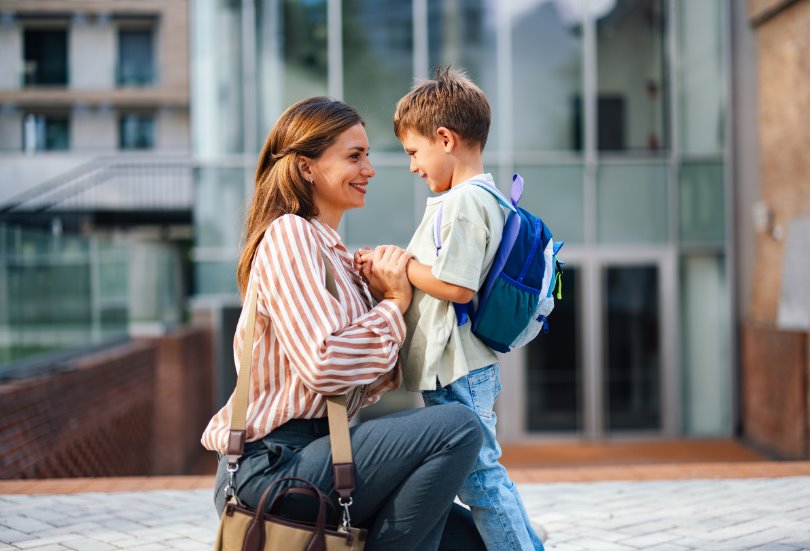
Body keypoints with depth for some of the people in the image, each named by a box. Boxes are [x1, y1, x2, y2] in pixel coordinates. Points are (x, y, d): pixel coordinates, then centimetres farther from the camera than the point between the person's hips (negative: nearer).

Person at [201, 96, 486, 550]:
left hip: (313, 452, 9)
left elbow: (361, 391, 13)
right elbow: (324, 364, -24)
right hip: (270, 465, -9)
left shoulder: (331, 251, 18)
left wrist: (390, 302, -1)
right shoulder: (289, 236, -10)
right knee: (457, 427, -20)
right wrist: (394, 305, -9)